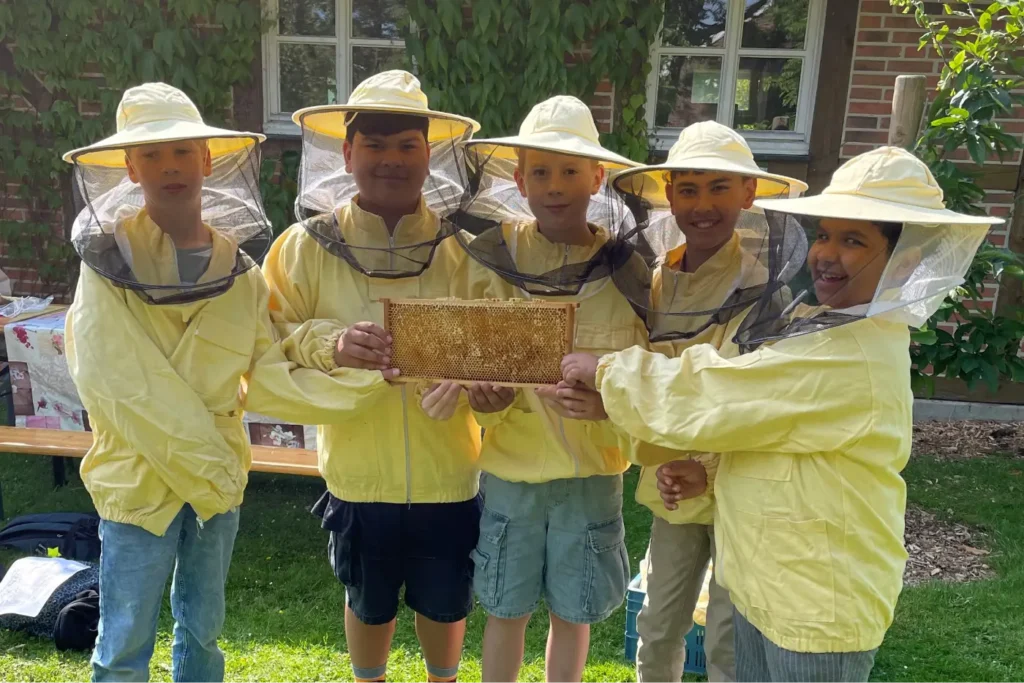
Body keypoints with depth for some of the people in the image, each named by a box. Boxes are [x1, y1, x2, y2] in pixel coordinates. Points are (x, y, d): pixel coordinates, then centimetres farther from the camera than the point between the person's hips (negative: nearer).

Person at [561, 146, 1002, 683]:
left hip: (816, 610, -9)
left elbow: (703, 400, -24)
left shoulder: (848, 358, -27)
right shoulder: (825, 326, 5)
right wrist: (708, 475, -4)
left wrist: (604, 371, -10)